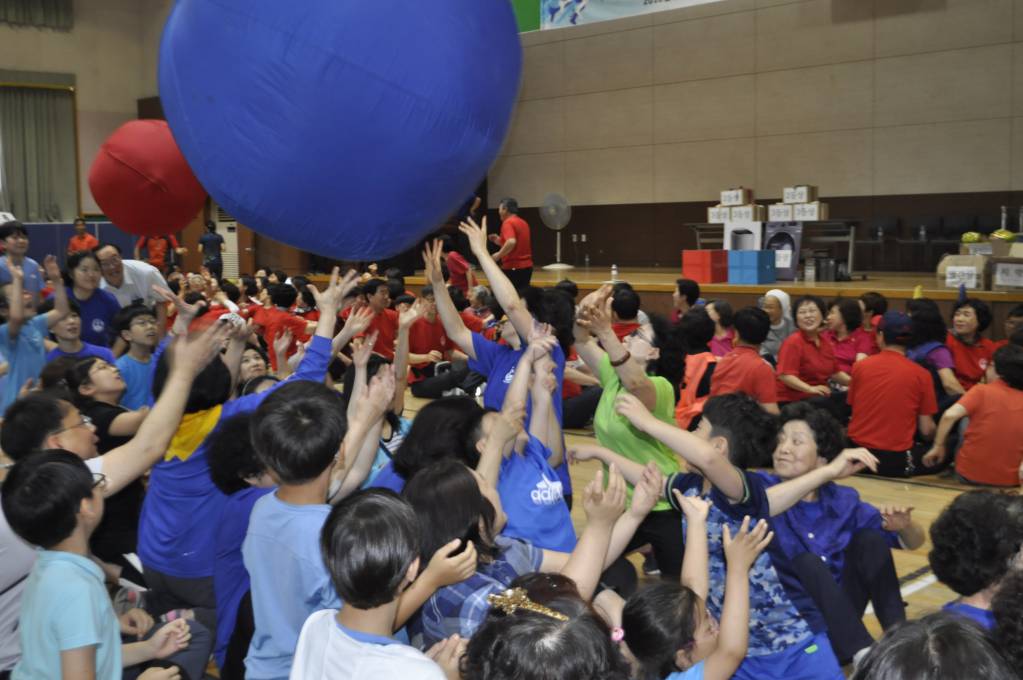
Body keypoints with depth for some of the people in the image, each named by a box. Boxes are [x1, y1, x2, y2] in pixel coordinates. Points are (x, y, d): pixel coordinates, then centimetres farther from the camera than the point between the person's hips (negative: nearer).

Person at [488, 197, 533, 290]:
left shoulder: (508, 222, -12)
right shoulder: (523, 223, 16)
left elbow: (511, 242, -30)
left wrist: (498, 255, -20)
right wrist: (499, 241, 20)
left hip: (512, 267, -9)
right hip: (526, 266, 9)